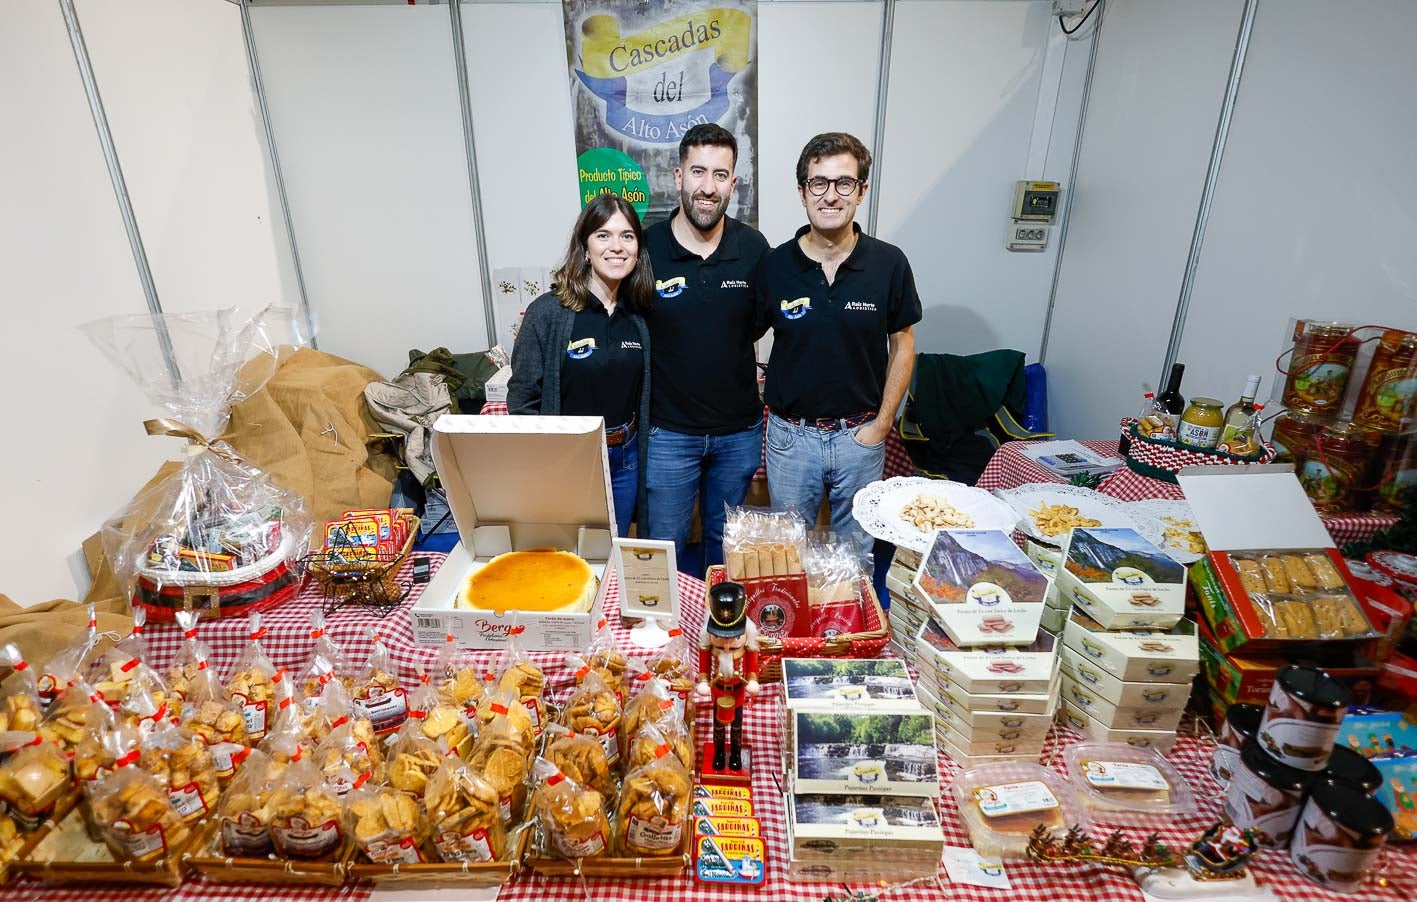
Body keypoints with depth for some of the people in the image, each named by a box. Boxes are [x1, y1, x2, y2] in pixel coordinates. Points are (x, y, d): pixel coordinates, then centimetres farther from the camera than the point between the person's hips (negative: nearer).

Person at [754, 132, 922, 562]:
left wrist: (881, 423, -3)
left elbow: (902, 346, 1)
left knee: (856, 550, 18)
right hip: (791, 434, 0)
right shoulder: (775, 265, -7)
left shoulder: (889, 263, -7)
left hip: (861, 434, 0)